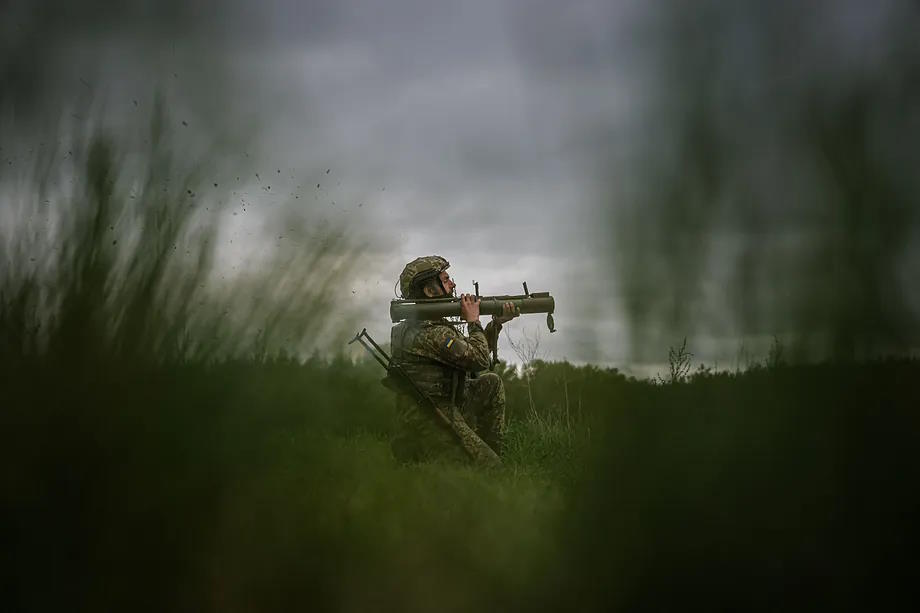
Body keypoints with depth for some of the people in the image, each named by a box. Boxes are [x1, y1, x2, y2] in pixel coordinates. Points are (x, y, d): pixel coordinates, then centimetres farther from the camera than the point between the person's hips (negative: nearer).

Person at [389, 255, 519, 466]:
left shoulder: (424, 325, 13)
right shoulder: (431, 333, -20)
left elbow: (472, 353, 21)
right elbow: (479, 360, -17)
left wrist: (497, 322, 14)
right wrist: (473, 321, -4)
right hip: (431, 426, -10)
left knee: (491, 383, 14)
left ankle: (489, 450, 15)